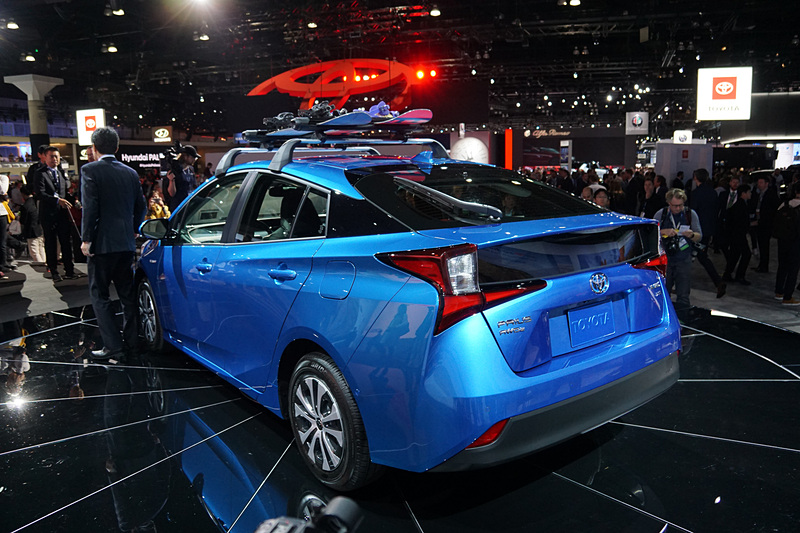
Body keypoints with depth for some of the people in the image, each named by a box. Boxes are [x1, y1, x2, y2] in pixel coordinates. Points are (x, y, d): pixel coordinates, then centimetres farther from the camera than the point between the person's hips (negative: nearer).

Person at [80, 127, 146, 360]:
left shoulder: (91, 170, -9)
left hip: (102, 243, -6)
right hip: (126, 243, 6)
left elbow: (90, 207, -16)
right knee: (127, 293, 15)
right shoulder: (130, 173, 8)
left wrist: (87, 239, -10)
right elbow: (140, 206, 12)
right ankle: (131, 340, 22)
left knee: (99, 295, 3)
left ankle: (112, 343, -2)